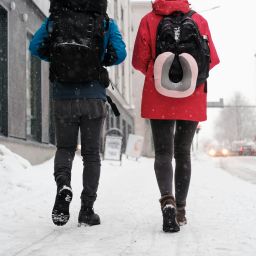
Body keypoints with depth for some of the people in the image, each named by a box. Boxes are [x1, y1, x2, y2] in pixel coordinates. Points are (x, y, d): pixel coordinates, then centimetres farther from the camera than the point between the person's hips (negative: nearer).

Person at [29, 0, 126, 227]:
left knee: (65, 148, 16)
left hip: (63, 97, 1)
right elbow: (119, 54, -9)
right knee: (91, 153, 9)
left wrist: (56, 59, 13)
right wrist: (102, 61, 11)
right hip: (94, 99, -1)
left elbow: (35, 47, -2)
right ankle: (87, 210, 8)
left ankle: (63, 184, -15)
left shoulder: (55, 19, 3)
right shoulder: (106, 23, -1)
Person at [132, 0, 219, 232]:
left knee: (163, 152, 1)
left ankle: (167, 201, -22)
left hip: (158, 98, -1)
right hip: (191, 99, 1)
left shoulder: (149, 20, 0)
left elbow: (140, 61, -1)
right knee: (183, 152, 12)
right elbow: (212, 60, 3)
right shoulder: (199, 20, 3)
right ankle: (180, 210, 15)